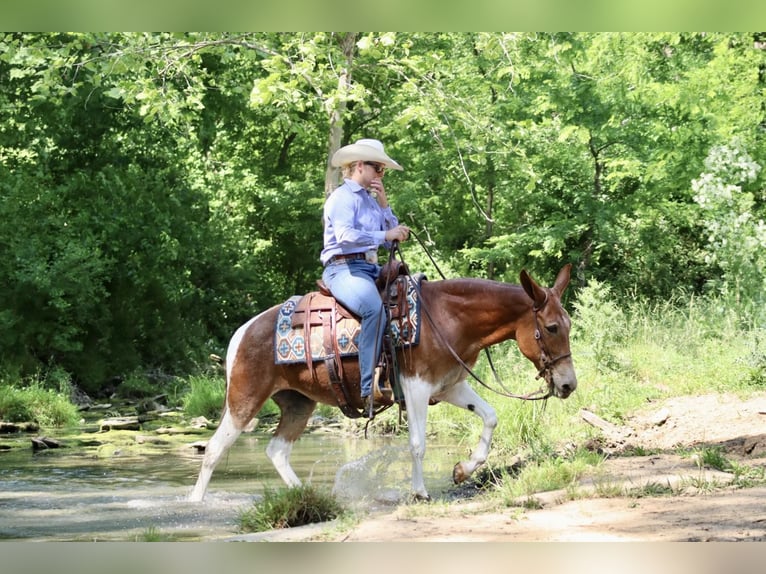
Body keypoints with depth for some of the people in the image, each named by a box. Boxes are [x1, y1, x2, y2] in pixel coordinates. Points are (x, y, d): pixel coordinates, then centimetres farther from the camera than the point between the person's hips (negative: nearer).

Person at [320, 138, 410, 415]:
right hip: (344, 267, -9)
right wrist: (385, 235, -22)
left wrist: (384, 205, 7)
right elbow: (345, 235, -20)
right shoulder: (343, 197, -3)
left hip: (371, 268, 9)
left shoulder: (370, 200, 22)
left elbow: (391, 241, 17)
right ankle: (370, 389, -40)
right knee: (374, 308, -35)